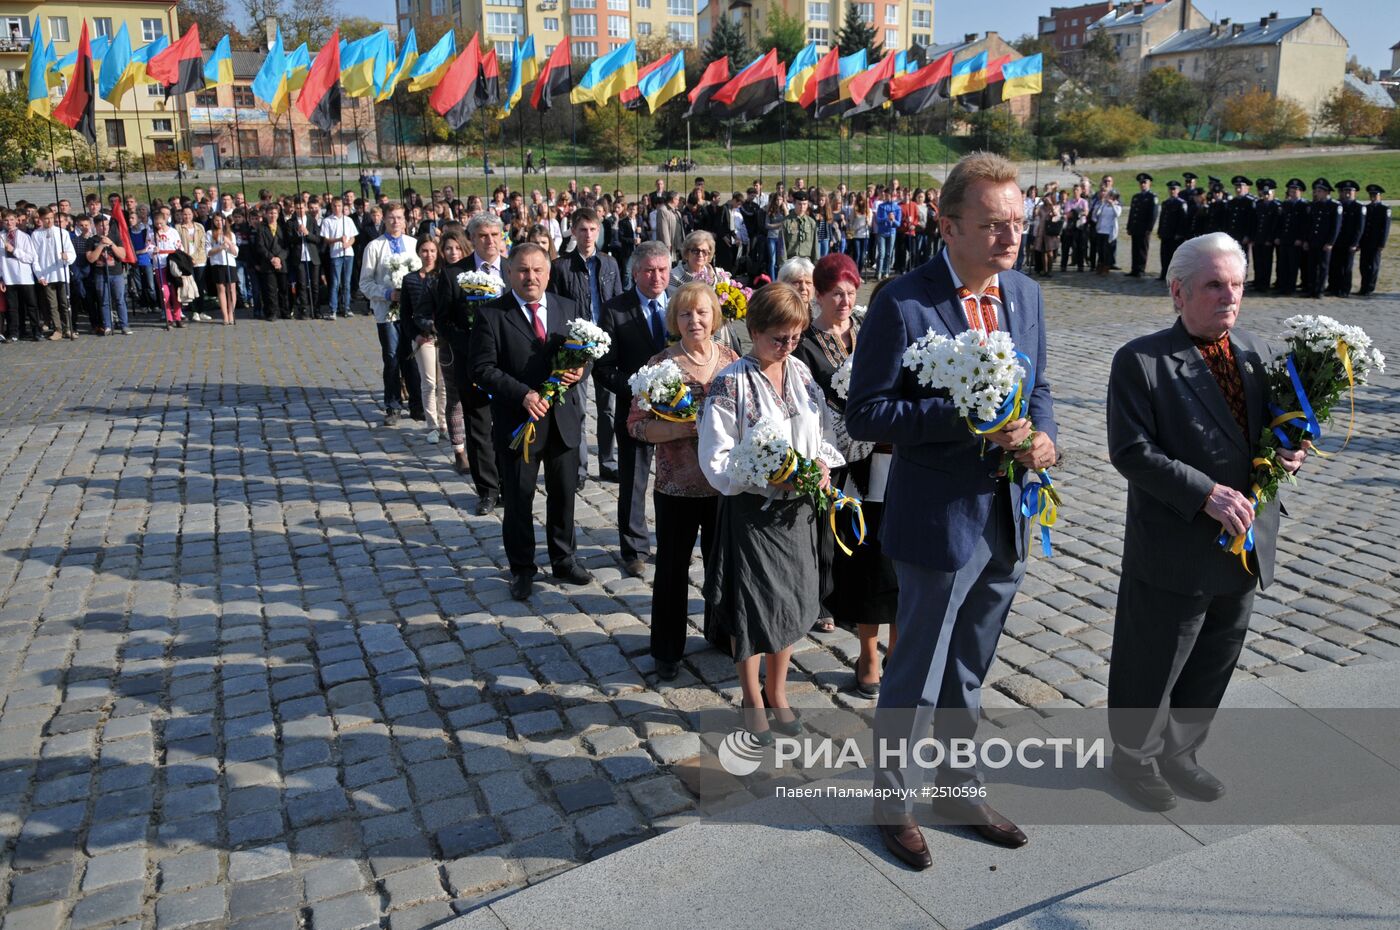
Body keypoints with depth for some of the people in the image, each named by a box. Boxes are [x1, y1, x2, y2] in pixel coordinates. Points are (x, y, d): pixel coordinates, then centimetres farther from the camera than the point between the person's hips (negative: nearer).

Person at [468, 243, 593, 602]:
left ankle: (564, 560, 36)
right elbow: (482, 367, -13)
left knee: (564, 495, 16)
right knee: (518, 500, 9)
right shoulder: (491, 314, -8)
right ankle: (521, 569, 27)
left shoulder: (570, 309, 5)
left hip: (564, 420, 4)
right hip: (517, 421, -3)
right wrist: (524, 394, -23)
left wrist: (579, 371, -11)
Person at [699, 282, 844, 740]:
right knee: (752, 604, 5)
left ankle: (777, 692, 34)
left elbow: (824, 433, 11)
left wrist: (823, 463, -10)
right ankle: (753, 699, 26)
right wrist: (768, 479, -25)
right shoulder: (731, 383, -13)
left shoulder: (802, 374, 3)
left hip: (796, 509, 5)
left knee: (790, 599, 14)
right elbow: (717, 460, -15)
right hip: (751, 511, -5)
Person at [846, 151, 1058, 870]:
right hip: (938, 521, -6)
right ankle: (894, 801, 33)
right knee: (916, 676, 10)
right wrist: (964, 417, -26)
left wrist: (1041, 434, -7)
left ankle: (958, 789, 43)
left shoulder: (1025, 294, 5)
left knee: (967, 675, 23)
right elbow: (864, 414, -17)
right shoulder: (903, 305, -17)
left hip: (1005, 518, 6)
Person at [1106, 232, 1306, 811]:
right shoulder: (1141, 360, -13)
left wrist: (1288, 453, -6)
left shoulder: (1257, 354, 6)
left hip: (1244, 546, 6)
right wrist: (1205, 493, -26)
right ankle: (1135, 756, 34)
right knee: (1152, 666, 11)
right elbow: (1131, 451, -19)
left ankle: (1179, 752, 41)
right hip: (1175, 550, -6)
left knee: (1213, 666, 20)